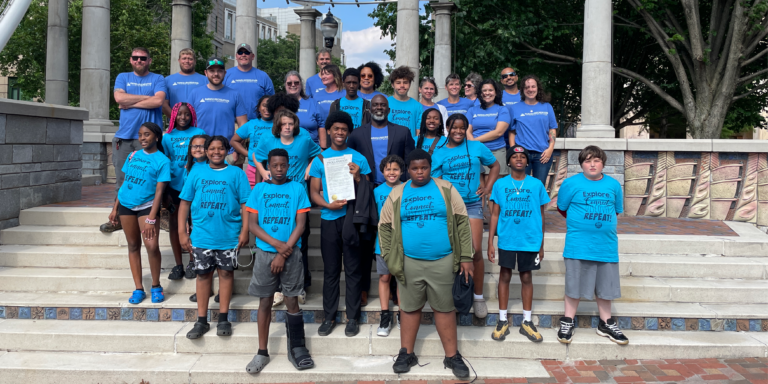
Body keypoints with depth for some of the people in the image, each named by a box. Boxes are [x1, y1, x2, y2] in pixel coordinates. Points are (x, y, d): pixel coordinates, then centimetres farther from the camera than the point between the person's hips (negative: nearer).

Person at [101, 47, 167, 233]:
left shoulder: (157, 79, 9)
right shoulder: (123, 78, 17)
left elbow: (158, 101, -10)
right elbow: (119, 98, -3)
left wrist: (130, 103, -4)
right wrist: (147, 97, -3)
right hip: (124, 137, 3)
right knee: (122, 181, 4)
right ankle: (119, 219, 12)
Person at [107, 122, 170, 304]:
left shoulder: (162, 161, -7)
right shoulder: (133, 155, 8)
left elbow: (159, 191, -12)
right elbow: (125, 182, 14)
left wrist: (151, 218, -17)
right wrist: (115, 208, 13)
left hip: (146, 206, -5)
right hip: (126, 204, 5)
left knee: (152, 246, -15)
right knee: (133, 245, 8)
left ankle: (156, 287, 4)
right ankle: (138, 289, 14)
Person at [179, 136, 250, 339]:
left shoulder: (236, 173, 3)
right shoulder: (197, 172, 8)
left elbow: (245, 203, -1)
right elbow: (185, 202, 7)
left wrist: (245, 230, -9)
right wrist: (182, 231, 1)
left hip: (229, 236, -1)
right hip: (201, 235, 1)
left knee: (226, 272, 7)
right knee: (203, 274, 7)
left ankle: (223, 319, 17)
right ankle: (202, 321, 16)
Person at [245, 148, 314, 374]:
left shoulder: (297, 189, 0)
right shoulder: (259, 190, 3)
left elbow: (300, 224, -3)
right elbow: (252, 224, -1)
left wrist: (284, 252, -10)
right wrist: (276, 244, -13)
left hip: (291, 254, -1)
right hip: (264, 253, 1)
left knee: (292, 301, 3)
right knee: (265, 302, 7)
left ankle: (296, 349, 14)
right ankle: (262, 352, 15)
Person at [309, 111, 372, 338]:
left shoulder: (358, 158, 5)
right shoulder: (320, 159, 9)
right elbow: (314, 192, 7)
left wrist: (357, 177, -14)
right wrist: (329, 205, -12)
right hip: (329, 220, 1)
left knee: (353, 270, 3)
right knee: (330, 270, 7)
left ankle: (352, 317, 13)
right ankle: (329, 317, 17)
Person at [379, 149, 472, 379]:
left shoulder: (446, 189, 0)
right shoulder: (397, 194, 4)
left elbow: (462, 223, 0)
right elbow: (384, 227, 7)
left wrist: (466, 257, -4)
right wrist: (389, 258, 1)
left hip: (443, 262, -1)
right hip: (409, 263, 1)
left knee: (445, 308, 7)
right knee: (410, 308, 11)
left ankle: (452, 356, 19)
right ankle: (406, 353, 24)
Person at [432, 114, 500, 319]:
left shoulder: (476, 147, 6)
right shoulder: (439, 153, 5)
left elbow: (495, 165, 16)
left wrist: (488, 187, 6)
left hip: (472, 204, 0)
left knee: (475, 251, -7)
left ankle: (478, 296, 8)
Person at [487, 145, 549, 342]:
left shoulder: (536, 185, 2)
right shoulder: (500, 184, 2)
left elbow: (540, 216, 6)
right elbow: (495, 214, 3)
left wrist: (541, 244, 7)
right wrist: (490, 243, -2)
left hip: (530, 240, 0)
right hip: (506, 239, 0)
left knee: (526, 277, 8)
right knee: (505, 276, 6)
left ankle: (527, 322, 19)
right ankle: (503, 321, 18)